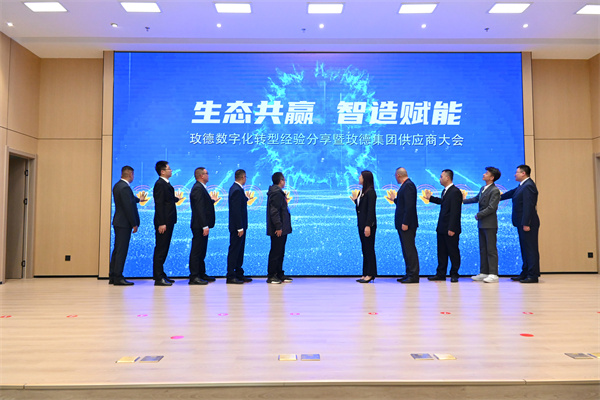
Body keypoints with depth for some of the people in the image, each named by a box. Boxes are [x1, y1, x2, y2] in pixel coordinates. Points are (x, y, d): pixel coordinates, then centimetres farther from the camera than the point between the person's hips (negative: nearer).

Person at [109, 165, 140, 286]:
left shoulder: (118, 185, 13)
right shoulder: (125, 188, -18)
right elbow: (128, 207, -20)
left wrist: (138, 199, 49)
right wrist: (134, 224, -15)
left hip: (118, 223, 10)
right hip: (124, 223, -10)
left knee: (117, 250, 14)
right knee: (121, 250, -4)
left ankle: (112, 276, 19)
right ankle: (118, 278, 1)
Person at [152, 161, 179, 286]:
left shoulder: (166, 184, 16)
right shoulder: (160, 184, -13)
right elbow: (159, 204, -19)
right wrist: (161, 223, -22)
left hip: (168, 222, 10)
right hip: (163, 222, -10)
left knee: (163, 249, 14)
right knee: (160, 250, -5)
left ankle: (161, 275, 22)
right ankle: (158, 278, 0)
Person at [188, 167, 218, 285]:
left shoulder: (201, 188, 17)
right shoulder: (198, 188, -15)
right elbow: (200, 209, -22)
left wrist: (212, 200, 19)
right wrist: (205, 226, -24)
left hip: (202, 226, 10)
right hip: (199, 226, -10)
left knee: (201, 251, 15)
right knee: (196, 251, -6)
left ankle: (201, 274, 24)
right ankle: (194, 277, -1)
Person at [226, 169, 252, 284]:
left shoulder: (236, 188, 13)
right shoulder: (237, 190, -18)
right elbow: (236, 211, -22)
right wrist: (240, 228, -22)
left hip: (239, 225, 10)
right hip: (237, 226, -10)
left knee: (239, 250, 15)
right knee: (234, 251, -3)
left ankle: (239, 274, 23)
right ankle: (230, 276, 3)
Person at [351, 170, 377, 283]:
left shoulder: (370, 192, -13)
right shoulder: (361, 191, 14)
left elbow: (371, 210, -18)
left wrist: (368, 226, -21)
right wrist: (355, 199, 11)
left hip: (369, 224, -9)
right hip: (361, 224, 9)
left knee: (369, 249, -3)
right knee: (365, 249, 11)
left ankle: (370, 274, 4)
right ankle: (365, 274, 17)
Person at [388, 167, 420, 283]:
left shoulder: (408, 185, -14)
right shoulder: (405, 185, 16)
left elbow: (409, 206, -21)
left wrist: (405, 223, -23)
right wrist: (395, 199, 33)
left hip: (407, 225, -10)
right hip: (403, 224, 10)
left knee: (410, 250, -7)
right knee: (406, 250, 13)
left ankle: (414, 276, -3)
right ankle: (409, 274, 19)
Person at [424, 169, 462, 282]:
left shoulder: (455, 192, -16)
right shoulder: (445, 191, 12)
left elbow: (455, 212, -20)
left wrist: (451, 228, -22)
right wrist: (430, 198, 31)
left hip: (450, 229, -9)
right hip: (442, 228, 9)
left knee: (453, 252, 3)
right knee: (441, 252, 13)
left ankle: (454, 274, 13)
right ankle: (441, 274, 20)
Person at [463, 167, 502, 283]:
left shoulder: (495, 190, -13)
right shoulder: (482, 189, 14)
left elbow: (492, 208, -18)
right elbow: (476, 199, 30)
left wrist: (478, 215, -12)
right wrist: (463, 200, 31)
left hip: (490, 224, -9)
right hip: (482, 224, 9)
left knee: (491, 249, -5)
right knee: (483, 249, 12)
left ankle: (493, 274, -1)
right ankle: (484, 273, 19)